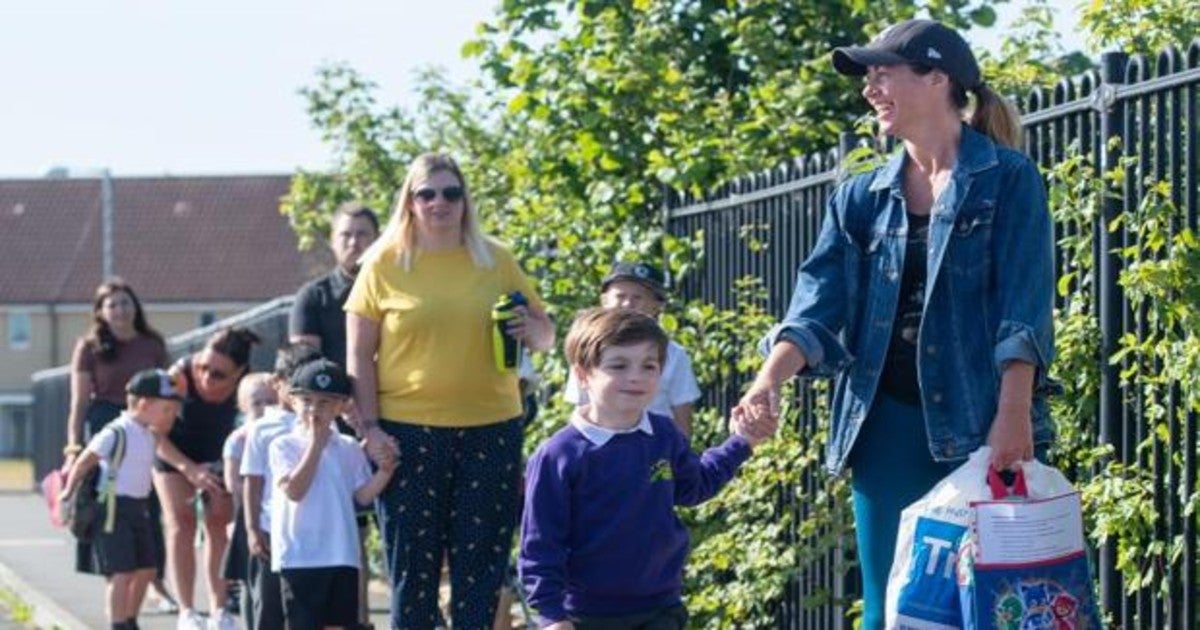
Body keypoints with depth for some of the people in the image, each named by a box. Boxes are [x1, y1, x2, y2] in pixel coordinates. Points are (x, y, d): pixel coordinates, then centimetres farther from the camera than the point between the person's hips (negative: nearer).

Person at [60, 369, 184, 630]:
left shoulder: (149, 434, 9)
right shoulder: (116, 433, -17)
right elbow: (84, 463, -11)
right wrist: (69, 491, -4)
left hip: (139, 508, 9)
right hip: (114, 508, -9)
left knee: (145, 569, 13)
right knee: (122, 572, -11)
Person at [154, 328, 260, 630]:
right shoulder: (180, 375, -34)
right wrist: (190, 469, -33)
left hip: (219, 455, 1)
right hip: (175, 454, -1)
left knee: (219, 523, -3)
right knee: (181, 523, -8)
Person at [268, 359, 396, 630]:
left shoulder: (349, 448, 7)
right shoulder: (284, 446, -2)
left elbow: (363, 495, 4)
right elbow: (294, 490, -16)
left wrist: (385, 470, -13)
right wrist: (316, 444, -14)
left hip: (342, 555, 3)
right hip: (299, 556, -3)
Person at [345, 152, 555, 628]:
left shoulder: (496, 260, 7)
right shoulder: (384, 263, 1)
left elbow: (545, 334, 14)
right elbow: (359, 355, 0)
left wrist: (532, 329, -9)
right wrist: (369, 426, -8)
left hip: (491, 429, 2)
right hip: (408, 432, -2)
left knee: (481, 560, 5)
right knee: (412, 558, 3)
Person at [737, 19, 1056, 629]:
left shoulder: (1008, 178, -1)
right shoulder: (861, 198, 11)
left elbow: (1023, 304, -10)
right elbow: (819, 304, 0)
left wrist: (1014, 413, -22)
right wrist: (769, 380, -18)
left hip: (984, 420, -4)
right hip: (889, 424, 5)